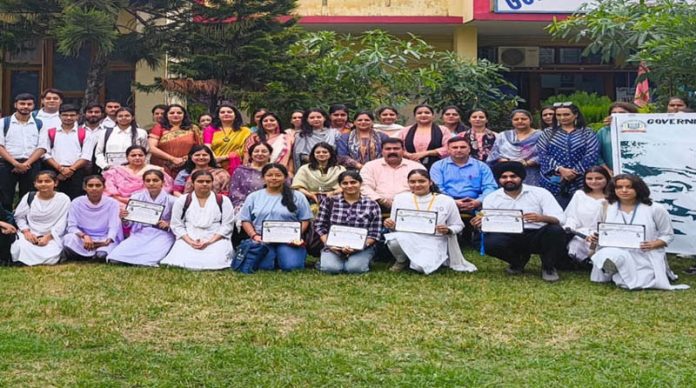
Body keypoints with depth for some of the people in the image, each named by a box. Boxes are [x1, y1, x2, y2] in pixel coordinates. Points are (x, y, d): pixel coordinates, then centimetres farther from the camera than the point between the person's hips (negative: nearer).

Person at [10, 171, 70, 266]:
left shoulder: (63, 199, -2)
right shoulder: (29, 197, 7)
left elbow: (61, 223, -5)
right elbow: (19, 216, 11)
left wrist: (47, 237, -16)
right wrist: (26, 232, -8)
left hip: (52, 237, -1)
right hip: (30, 235, 2)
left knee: (50, 258, -32)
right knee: (21, 251, -31)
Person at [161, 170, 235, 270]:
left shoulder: (223, 200, 6)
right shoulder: (182, 200, 9)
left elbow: (227, 225, 1)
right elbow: (177, 225, 6)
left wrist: (210, 241, -13)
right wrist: (190, 241, -11)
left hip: (216, 240, -1)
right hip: (188, 240, 1)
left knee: (214, 262, -31)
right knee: (180, 261, -29)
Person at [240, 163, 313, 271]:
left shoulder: (297, 196, 6)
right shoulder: (253, 197, 11)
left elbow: (304, 220, 7)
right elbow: (246, 220, 11)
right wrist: (254, 236, -6)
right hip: (262, 240, 1)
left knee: (292, 266, -25)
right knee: (264, 266, -26)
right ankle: (273, 256, 10)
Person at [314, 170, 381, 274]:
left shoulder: (372, 205, 1)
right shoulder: (329, 202, 3)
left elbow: (374, 234, -1)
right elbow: (320, 226, 5)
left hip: (361, 248, 0)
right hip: (333, 247, 1)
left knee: (355, 268, -29)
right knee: (330, 268, -27)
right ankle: (324, 259, 9)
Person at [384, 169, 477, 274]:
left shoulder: (446, 201, 1)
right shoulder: (400, 198, 6)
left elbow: (458, 226, 9)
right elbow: (395, 226, 11)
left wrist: (448, 230, -14)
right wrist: (390, 225, -13)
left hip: (433, 242, -1)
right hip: (407, 240, 1)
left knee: (422, 267, -32)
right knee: (394, 241, -35)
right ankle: (402, 260, 2)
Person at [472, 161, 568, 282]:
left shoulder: (540, 192, 1)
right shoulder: (491, 198, 8)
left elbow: (560, 218, -9)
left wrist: (542, 218, -31)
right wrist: (480, 224, -24)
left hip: (537, 236, -1)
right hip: (510, 238, 2)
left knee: (556, 230, -32)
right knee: (489, 242, -30)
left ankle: (548, 267, -3)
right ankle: (519, 260, 5)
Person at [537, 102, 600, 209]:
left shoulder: (587, 133, 10)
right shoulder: (547, 134, 13)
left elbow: (592, 156, -2)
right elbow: (542, 155, 1)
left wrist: (575, 172, -13)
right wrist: (560, 169, -14)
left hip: (580, 184, -1)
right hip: (553, 184, 1)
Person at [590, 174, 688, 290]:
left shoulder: (655, 209, 1)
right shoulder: (607, 209, 8)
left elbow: (668, 235, 5)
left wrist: (653, 244, -15)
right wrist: (596, 238, -6)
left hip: (646, 257, -2)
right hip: (615, 254, 3)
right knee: (605, 255, -32)